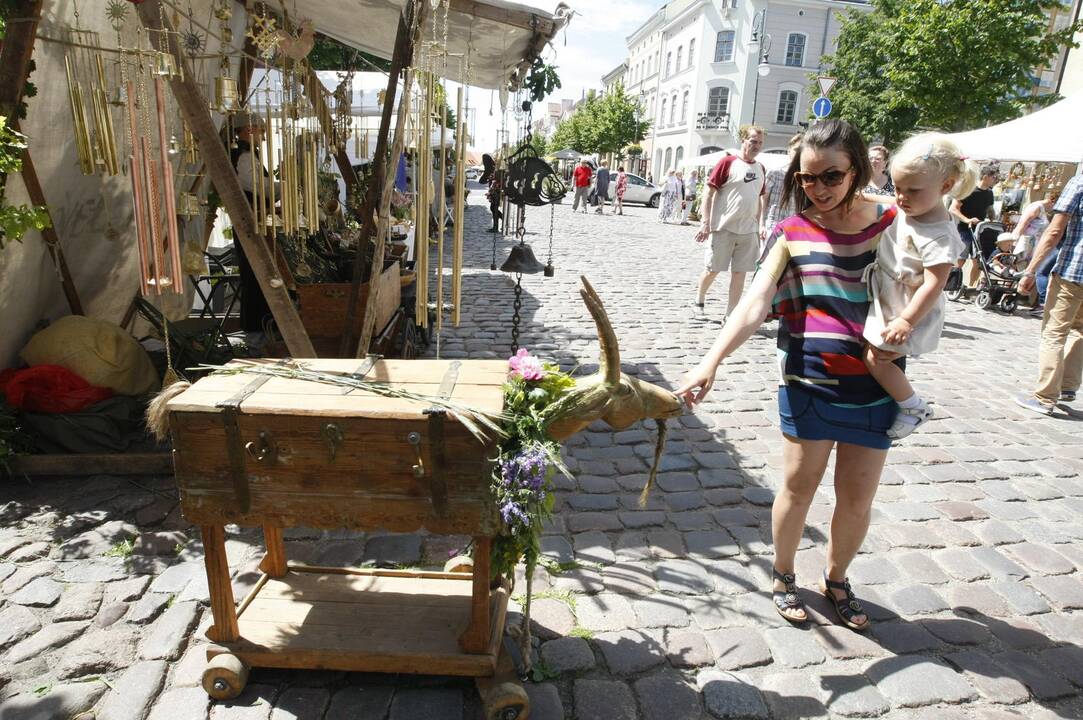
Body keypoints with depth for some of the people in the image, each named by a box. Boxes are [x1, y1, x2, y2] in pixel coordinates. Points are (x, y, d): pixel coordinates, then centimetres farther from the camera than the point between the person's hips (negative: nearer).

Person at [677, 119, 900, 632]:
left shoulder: (891, 222, 2)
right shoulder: (792, 233, -4)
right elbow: (754, 304, -16)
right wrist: (710, 362, -29)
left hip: (874, 384, 2)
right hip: (809, 379, -2)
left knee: (857, 498, 10)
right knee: (799, 487, 7)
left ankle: (836, 579, 37)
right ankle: (783, 575, 32)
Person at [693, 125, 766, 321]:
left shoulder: (760, 168, 12)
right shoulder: (728, 162, -5)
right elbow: (709, 193, -7)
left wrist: (758, 226, 16)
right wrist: (706, 223, -14)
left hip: (748, 231, 5)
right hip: (724, 228, -5)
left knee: (740, 272, 4)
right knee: (713, 269, 4)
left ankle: (730, 315, 11)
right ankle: (699, 301, 28)